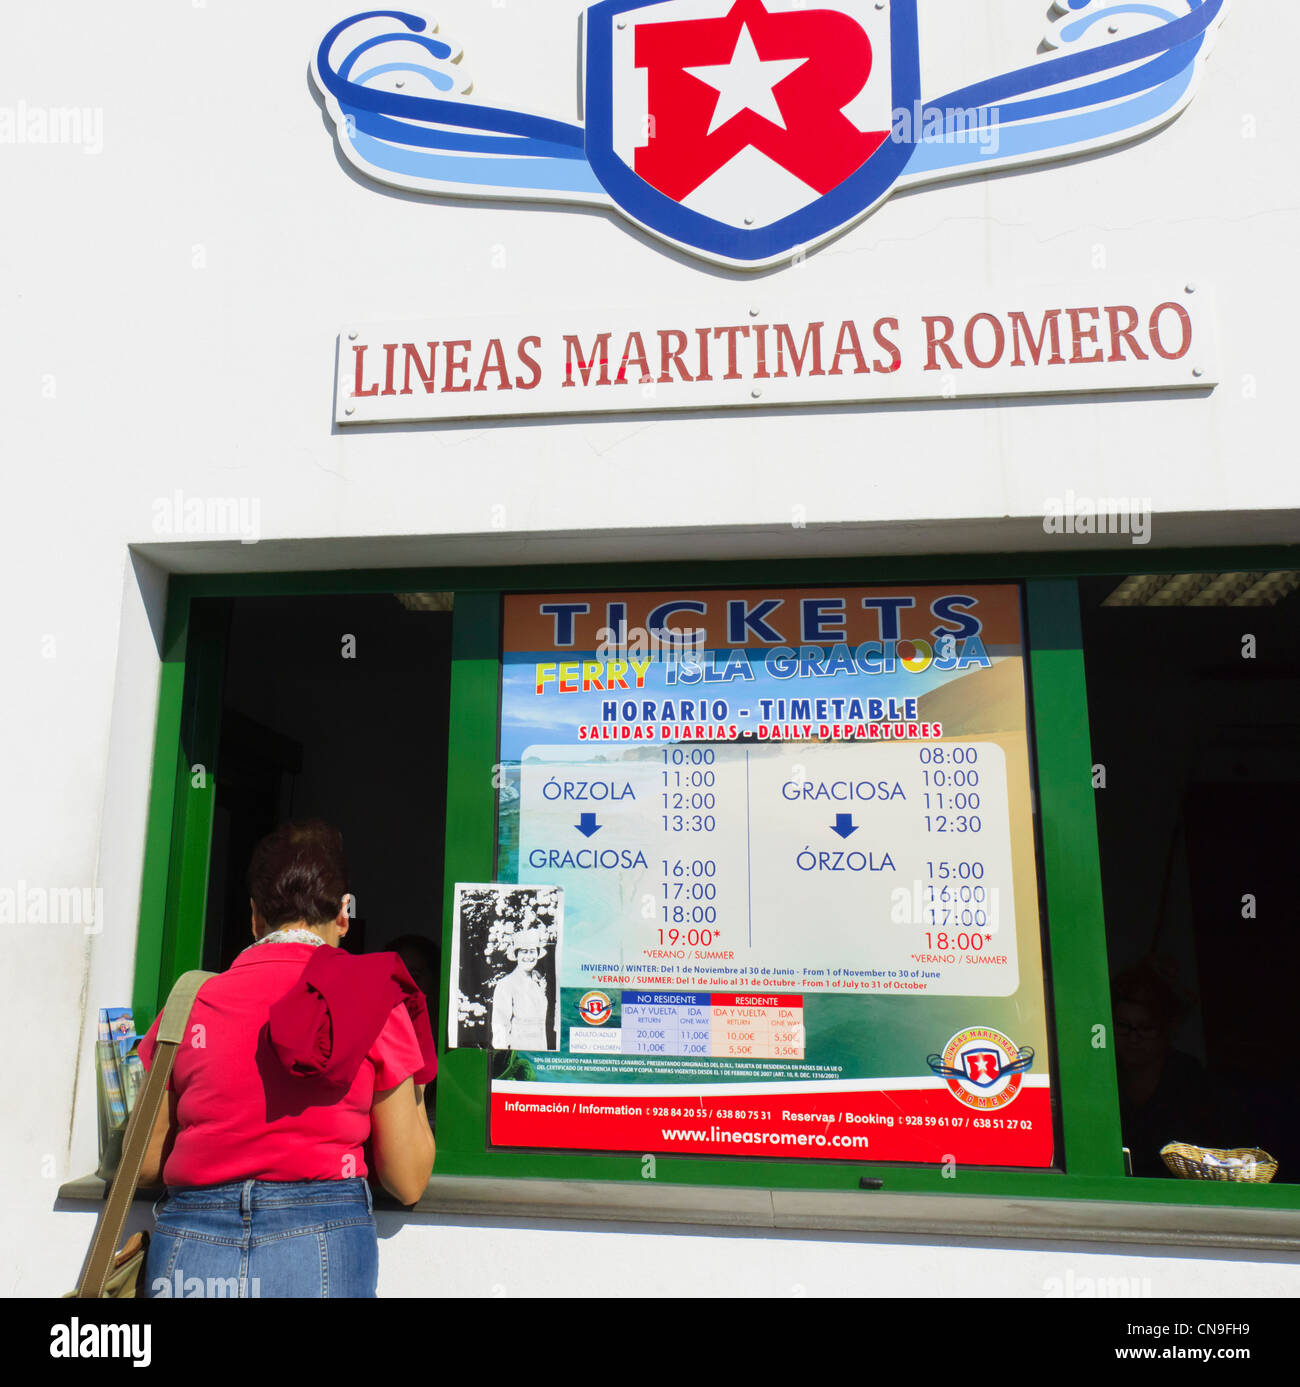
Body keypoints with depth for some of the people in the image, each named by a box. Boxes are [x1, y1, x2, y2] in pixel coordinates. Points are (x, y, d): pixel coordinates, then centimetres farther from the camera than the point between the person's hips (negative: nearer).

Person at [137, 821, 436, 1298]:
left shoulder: (188, 1000, 3)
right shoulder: (373, 994, -4)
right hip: (318, 1248, -2)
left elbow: (143, 1164, 12)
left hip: (186, 1255, 3)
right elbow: (408, 1182, -1)